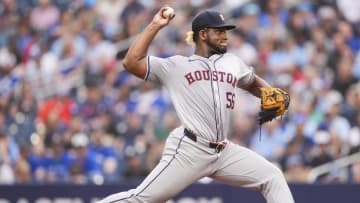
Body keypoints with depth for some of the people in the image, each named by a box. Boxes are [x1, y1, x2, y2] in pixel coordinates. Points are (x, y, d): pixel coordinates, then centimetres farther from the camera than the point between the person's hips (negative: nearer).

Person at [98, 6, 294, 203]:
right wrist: (154, 26, -3)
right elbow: (131, 62, -5)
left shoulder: (232, 63, 18)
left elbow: (254, 83, 35)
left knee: (272, 177, 0)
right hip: (188, 149, -6)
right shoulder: (175, 66, 4)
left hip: (224, 152, 6)